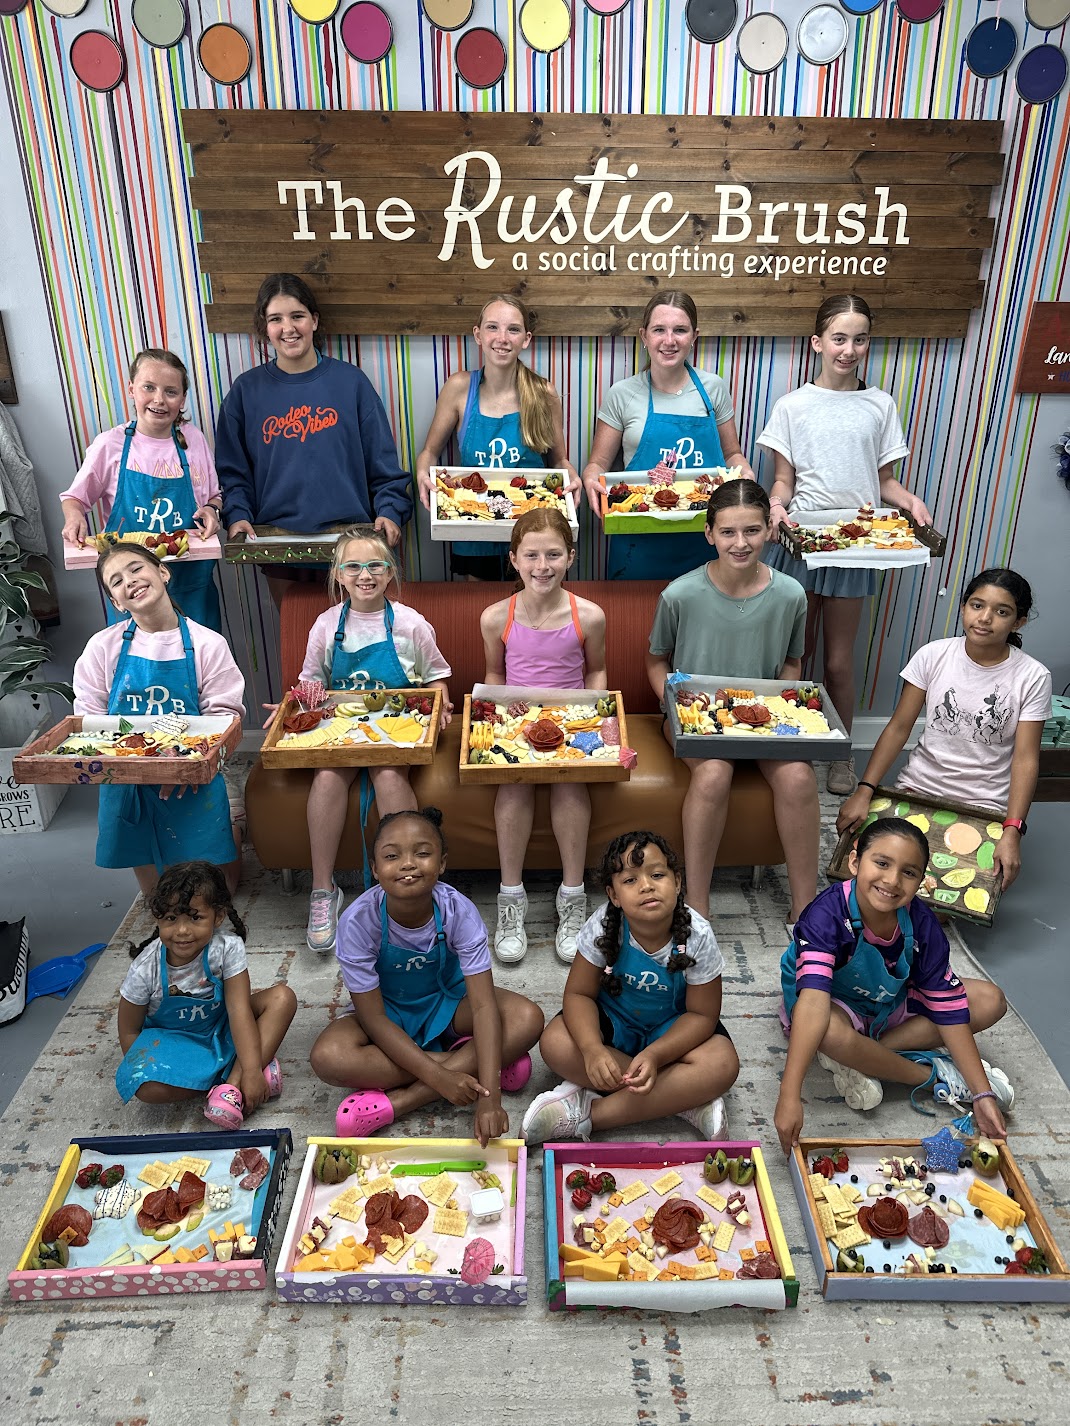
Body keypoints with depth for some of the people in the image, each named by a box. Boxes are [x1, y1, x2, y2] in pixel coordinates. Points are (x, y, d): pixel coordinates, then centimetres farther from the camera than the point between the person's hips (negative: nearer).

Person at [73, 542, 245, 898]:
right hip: (126, 782, 2)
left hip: (193, 782, -2)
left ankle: (229, 828, 35)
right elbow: (88, 715, 2)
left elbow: (224, 712, -7)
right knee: (155, 893, 11)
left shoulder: (208, 644, -6)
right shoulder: (103, 646, 0)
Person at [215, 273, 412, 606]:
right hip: (278, 544, 1)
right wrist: (237, 515, -8)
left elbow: (383, 462, 2)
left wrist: (390, 510, -10)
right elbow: (232, 469, 8)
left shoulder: (350, 380, 2)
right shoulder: (246, 390, 5)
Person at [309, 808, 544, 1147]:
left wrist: (490, 1096, -40)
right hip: (388, 1013, -1)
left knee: (528, 1019, -25)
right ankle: (466, 1060, -18)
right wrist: (439, 1076, -30)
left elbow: (484, 1005, -29)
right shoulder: (358, 921, -27)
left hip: (447, 1003, 1)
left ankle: (396, 1101, -25)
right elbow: (374, 1018, -22)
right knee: (327, 1057, -32)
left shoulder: (459, 912, -26)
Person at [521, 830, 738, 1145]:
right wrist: (592, 1049, -35)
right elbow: (579, 993, -15)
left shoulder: (698, 936, -25)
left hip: (674, 1028, -1)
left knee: (722, 1065, -29)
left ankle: (588, 1114, -27)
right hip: (613, 1020, 1)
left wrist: (653, 1055, -32)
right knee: (555, 1043, -27)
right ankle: (686, 1098, -19)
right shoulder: (603, 927, -23)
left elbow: (702, 1014, -16)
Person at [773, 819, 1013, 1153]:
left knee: (990, 1000, -8)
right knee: (831, 1032, -40)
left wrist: (982, 1094, -17)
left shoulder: (920, 922, -18)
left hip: (891, 1006, 6)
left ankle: (861, 1060, -15)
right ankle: (934, 1075, -11)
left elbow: (949, 1008, -12)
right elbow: (813, 998, -46)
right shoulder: (827, 913, -33)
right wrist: (790, 1095, -53)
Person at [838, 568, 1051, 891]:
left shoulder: (1033, 678, -7)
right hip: (918, 788, 1)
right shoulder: (933, 655, -4)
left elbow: (1026, 760, -8)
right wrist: (864, 791, -12)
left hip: (983, 805, -1)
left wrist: (1012, 832, -19)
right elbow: (898, 728, -3)